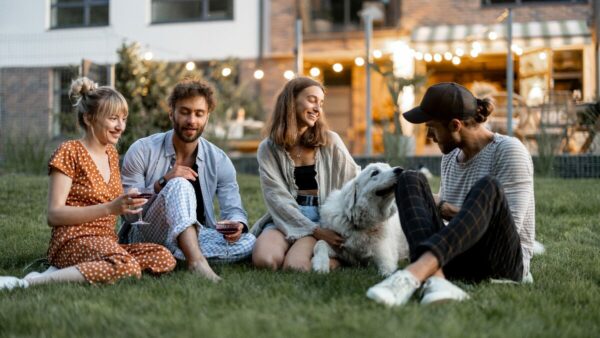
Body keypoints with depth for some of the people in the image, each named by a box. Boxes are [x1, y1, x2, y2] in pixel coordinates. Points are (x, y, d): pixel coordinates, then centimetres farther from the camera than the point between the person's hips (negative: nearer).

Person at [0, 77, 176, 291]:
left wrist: (128, 205, 4)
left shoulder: (112, 153, 18)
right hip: (73, 242, -8)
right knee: (127, 267, -37)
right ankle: (29, 283, -26)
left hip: (107, 242, 8)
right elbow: (54, 215, -12)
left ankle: (70, 271, -15)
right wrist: (109, 208, -21)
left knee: (165, 258, -19)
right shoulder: (69, 152, -4)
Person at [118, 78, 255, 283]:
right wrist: (163, 182, -23)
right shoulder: (142, 151, -7)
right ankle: (196, 261, -51)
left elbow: (234, 209, -2)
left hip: (193, 237, 4)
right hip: (145, 235, -4)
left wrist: (237, 224, -27)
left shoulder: (218, 161, 2)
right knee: (180, 186, -31)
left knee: (248, 243, -22)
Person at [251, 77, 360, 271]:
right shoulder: (269, 149, 3)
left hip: (324, 219, -1)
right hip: (285, 218, 1)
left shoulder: (330, 142, 6)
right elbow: (277, 197, -6)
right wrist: (315, 231, -18)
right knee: (264, 259, -30)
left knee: (295, 266, -29)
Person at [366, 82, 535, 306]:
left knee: (488, 187, -32)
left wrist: (446, 208, -6)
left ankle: (413, 275, -52)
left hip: (504, 263, -5)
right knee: (411, 180, -12)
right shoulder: (450, 156, 15)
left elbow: (509, 224, -13)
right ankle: (435, 279, -39)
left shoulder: (508, 150, -5)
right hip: (455, 260, 6)